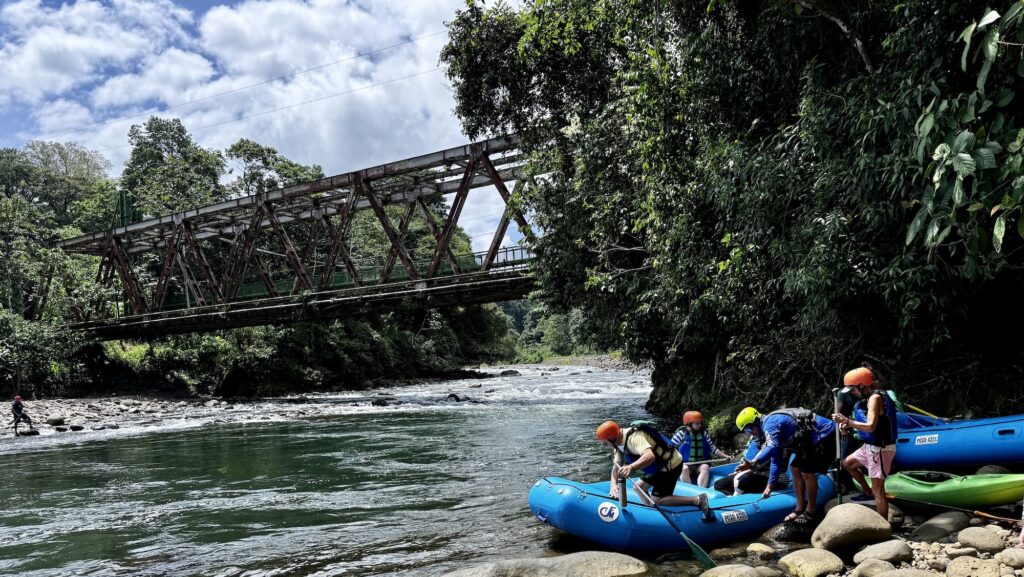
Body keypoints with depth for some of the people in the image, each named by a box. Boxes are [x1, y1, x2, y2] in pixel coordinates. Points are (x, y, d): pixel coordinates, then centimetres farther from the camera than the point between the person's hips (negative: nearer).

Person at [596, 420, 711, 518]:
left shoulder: (633, 437, -29)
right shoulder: (620, 442, 3)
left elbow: (650, 456, -46)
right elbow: (616, 466, 1)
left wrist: (631, 467, -60)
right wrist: (614, 484, -17)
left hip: (670, 466, -10)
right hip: (659, 466, 10)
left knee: (656, 500, -10)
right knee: (639, 488, 13)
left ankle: (698, 500, -13)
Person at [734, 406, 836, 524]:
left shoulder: (769, 424, -18)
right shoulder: (774, 427, 13)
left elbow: (772, 449, -36)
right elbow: (776, 460, 17)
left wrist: (752, 463, -37)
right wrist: (770, 485, 15)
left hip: (826, 435, -10)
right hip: (814, 440, 10)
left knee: (807, 472, -8)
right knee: (796, 469, 9)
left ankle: (811, 511, 8)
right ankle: (800, 508, 18)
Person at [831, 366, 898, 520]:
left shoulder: (875, 397, -21)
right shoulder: (869, 397, 8)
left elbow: (870, 426, -29)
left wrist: (847, 421, -25)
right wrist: (849, 425, 4)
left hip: (880, 449, -10)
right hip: (871, 446, 10)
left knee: (878, 490, -6)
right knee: (847, 464, 26)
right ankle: (868, 493, 35)